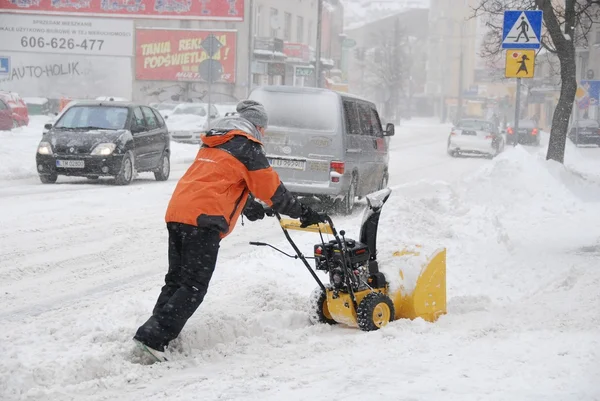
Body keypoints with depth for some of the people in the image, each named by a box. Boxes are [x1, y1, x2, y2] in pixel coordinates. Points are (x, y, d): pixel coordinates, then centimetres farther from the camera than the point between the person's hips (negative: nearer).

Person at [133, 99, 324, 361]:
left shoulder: (212, 144, 28)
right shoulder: (247, 147, 2)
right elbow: (271, 188, 4)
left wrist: (253, 209, 52)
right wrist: (303, 213, 15)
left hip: (176, 212, 9)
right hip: (204, 220, -9)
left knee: (176, 279, 14)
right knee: (193, 286, -8)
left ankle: (159, 333, 5)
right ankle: (154, 337, -17)